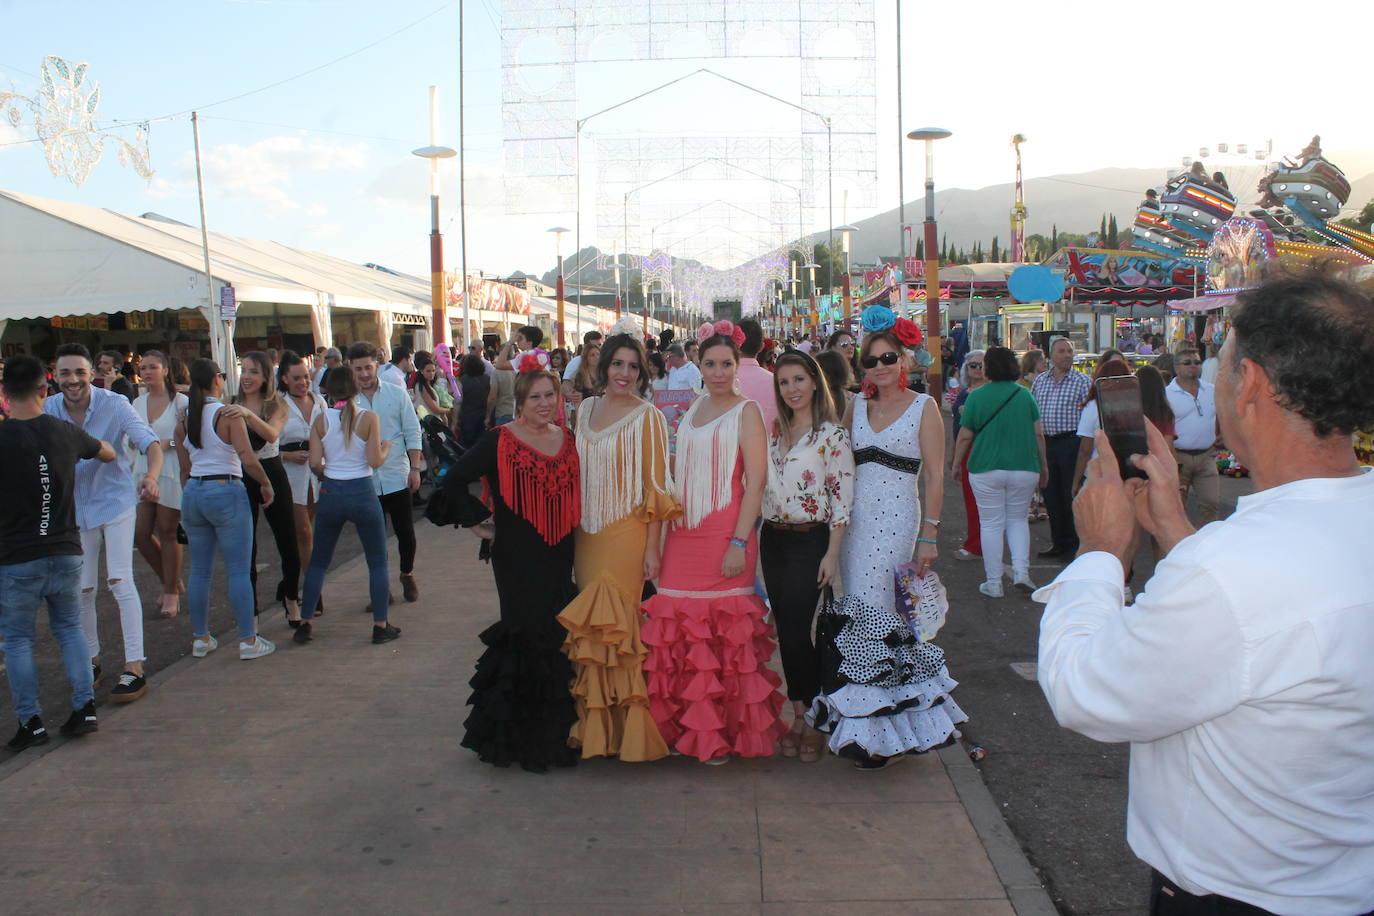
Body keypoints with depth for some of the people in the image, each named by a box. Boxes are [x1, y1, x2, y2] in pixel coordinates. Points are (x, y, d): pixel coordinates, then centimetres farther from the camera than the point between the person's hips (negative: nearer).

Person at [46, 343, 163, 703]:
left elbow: (149, 442, -27)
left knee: (120, 582, -8)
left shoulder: (114, 404, -17)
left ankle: (134, 668, -4)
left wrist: (151, 475, -48)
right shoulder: (47, 410, -7)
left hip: (114, 501, -3)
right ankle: (91, 659, 28)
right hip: (74, 508, 3)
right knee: (81, 589, 10)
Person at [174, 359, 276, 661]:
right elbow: (248, 459, -16)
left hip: (193, 493, 6)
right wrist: (266, 485, -2)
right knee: (239, 571, -1)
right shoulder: (228, 414, -10)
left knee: (199, 570, 13)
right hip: (226, 492, -6)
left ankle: (200, 638, 21)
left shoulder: (184, 420, 8)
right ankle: (248, 640, 2)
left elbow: (185, 469, 14)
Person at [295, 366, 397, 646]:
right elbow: (375, 461, -11)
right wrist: (387, 447, 9)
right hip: (362, 492, -2)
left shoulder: (321, 419, -2)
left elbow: (314, 463, -3)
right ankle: (381, 626, 10)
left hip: (330, 494, 3)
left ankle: (305, 624, 18)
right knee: (378, 562, 10)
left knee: (318, 561, 16)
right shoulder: (369, 418, -9)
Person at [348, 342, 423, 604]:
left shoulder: (396, 394, -1)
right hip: (364, 481, 1)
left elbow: (413, 432, 2)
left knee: (405, 532, 7)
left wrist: (415, 469, -3)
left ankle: (407, 575, 31)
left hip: (397, 477, 0)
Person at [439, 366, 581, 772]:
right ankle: (519, 739, 13)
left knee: (559, 639, 10)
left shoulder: (568, 439, 8)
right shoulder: (500, 442, -9)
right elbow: (454, 481, -10)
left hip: (559, 558, 6)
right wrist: (480, 522, -7)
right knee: (527, 639, -2)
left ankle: (556, 734, 24)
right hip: (518, 560, -5)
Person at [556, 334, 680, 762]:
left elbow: (656, 486, -8)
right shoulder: (586, 409, 11)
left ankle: (628, 729, 9)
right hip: (586, 534, 5)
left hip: (626, 533, -5)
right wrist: (571, 529, 12)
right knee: (590, 628, 7)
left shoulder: (647, 416, -5)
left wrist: (652, 549, -11)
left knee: (617, 626, -5)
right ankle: (595, 726, 20)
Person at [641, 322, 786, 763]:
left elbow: (756, 481, -10)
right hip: (684, 534, 6)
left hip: (724, 536, -5)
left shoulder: (746, 411, -4)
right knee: (680, 628, 5)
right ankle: (686, 727, 20)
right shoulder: (693, 409, 14)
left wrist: (740, 542, -17)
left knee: (724, 632, -1)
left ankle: (723, 736, 13)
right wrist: (666, 528, 12)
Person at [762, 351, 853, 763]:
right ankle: (799, 714, 20)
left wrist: (832, 553, -13)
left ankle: (815, 718, 9)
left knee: (795, 630, -8)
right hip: (772, 539, 6)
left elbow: (842, 498, -10)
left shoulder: (832, 434, -8)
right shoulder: (774, 433, 10)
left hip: (809, 541, -6)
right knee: (785, 630, 8)